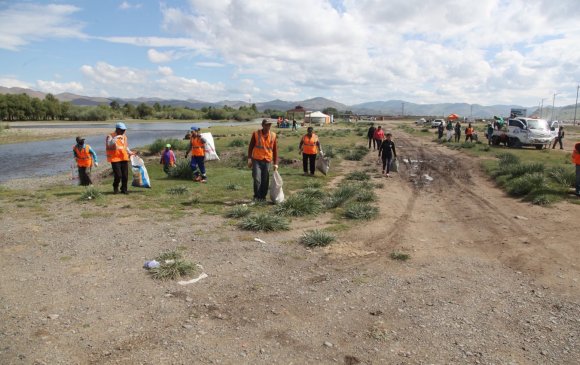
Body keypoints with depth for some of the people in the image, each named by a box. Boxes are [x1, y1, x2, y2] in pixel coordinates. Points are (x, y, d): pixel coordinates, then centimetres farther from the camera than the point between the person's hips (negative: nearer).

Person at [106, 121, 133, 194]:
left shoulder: (124, 136, 13)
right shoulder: (110, 136, -6)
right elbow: (109, 145, -25)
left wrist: (129, 152, 8)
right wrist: (116, 138, -28)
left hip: (124, 158, 6)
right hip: (115, 159, -6)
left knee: (125, 175, 5)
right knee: (118, 175, -8)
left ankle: (124, 189, 16)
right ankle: (115, 187, 17)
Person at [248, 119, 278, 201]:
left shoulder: (273, 135, 5)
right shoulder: (256, 134, -1)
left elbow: (275, 150, 8)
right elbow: (250, 147, 3)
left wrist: (275, 163, 4)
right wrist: (249, 159, -5)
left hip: (267, 161, 2)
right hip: (256, 160, -2)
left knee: (265, 181, 4)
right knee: (257, 179, -9)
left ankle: (263, 197, 16)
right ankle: (256, 196, 5)